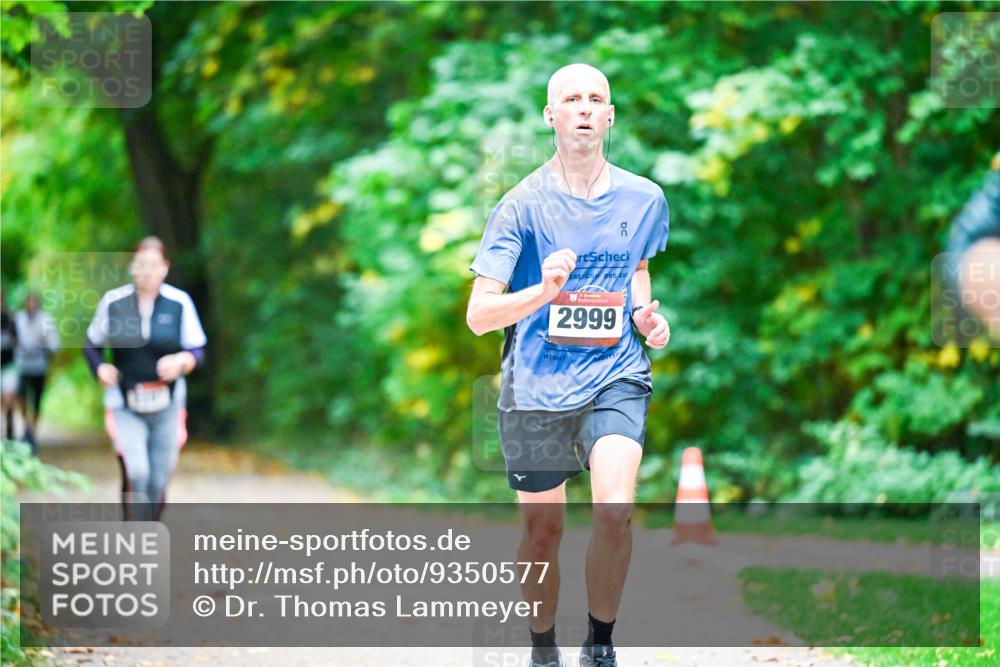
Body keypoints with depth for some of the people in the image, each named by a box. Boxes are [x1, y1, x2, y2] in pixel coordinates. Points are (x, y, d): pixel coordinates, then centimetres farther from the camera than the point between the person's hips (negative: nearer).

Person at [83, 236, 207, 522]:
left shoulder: (179, 303, -4)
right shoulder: (112, 301, -2)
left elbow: (197, 351, 0)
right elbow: (91, 344, 10)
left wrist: (181, 361, -22)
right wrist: (99, 368, -10)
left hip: (166, 404, 1)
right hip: (125, 405, -1)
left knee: (157, 482, 8)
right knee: (136, 474, -19)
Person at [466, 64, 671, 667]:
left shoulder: (644, 199, 2)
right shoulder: (522, 205, -6)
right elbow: (479, 314, -10)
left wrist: (648, 315, 3)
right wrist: (544, 291, -27)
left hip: (616, 376, 1)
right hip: (537, 386, -1)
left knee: (614, 510, -20)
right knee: (543, 529, 6)